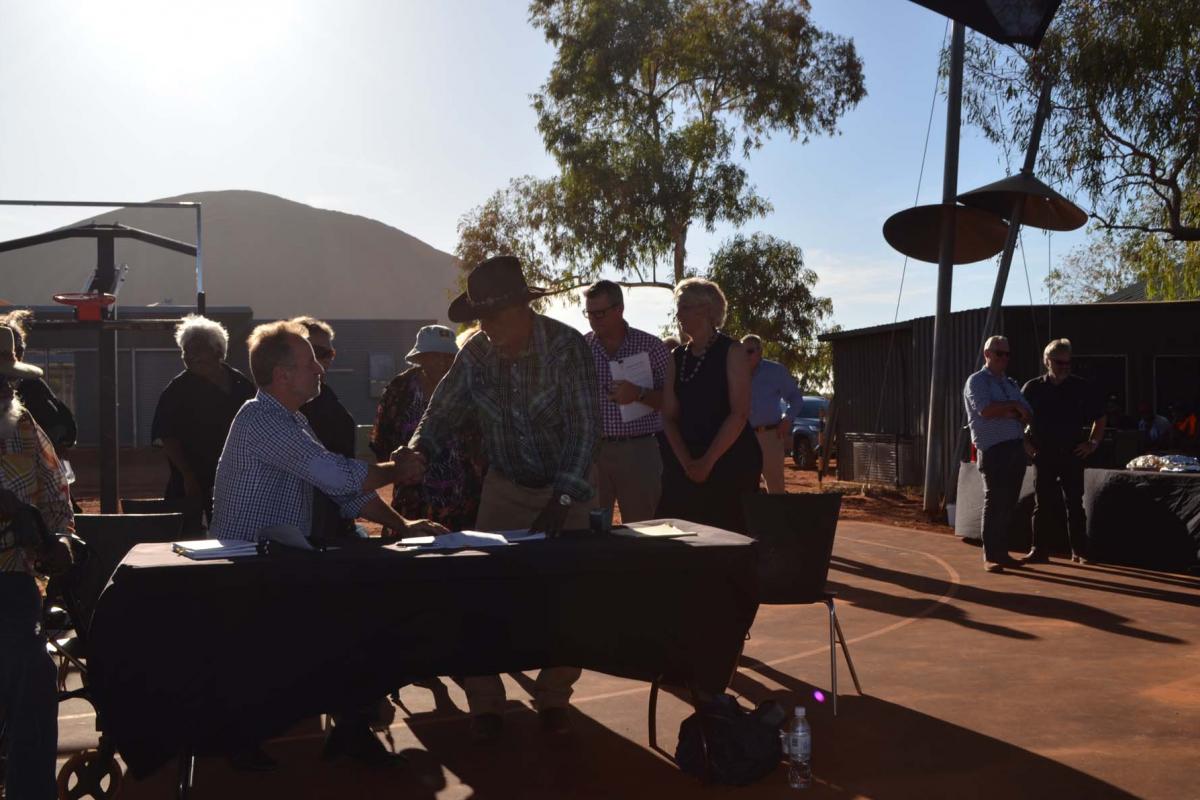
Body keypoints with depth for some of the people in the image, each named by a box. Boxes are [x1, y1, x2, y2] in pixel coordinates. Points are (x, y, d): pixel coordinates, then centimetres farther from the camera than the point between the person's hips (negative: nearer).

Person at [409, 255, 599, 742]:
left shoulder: (566, 347, -20)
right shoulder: (476, 353, -9)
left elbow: (583, 427, -24)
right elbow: (443, 412, -5)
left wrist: (561, 499, -32)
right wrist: (418, 450, -26)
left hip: (567, 488, -2)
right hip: (505, 486, 3)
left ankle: (553, 698, 18)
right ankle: (484, 703, 7)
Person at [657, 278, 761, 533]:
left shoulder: (731, 352, -4)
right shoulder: (677, 357, 12)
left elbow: (739, 414, -12)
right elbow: (669, 416, 7)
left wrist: (708, 461, -16)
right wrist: (687, 461, -8)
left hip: (730, 462, -5)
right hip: (685, 465, 5)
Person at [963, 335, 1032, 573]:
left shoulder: (1011, 384, 22)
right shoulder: (977, 381, 0)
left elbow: (1028, 416, 13)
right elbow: (985, 410, -17)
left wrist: (1008, 413, -8)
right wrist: (1014, 406, -5)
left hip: (1016, 447, 7)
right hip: (993, 449, -7)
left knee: (1008, 503, 7)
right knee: (994, 502, -7)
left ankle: (1002, 552, 14)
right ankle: (990, 556, -3)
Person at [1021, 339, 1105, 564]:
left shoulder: (1082, 388, 2)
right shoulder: (1033, 388, 1)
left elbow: (1100, 417, 12)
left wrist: (1093, 443, 5)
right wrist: (1026, 442, 5)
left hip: (1072, 453, 0)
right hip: (1043, 455, 0)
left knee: (1074, 503, 2)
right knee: (1042, 504, 3)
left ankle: (1080, 551, 9)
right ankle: (1039, 551, 8)